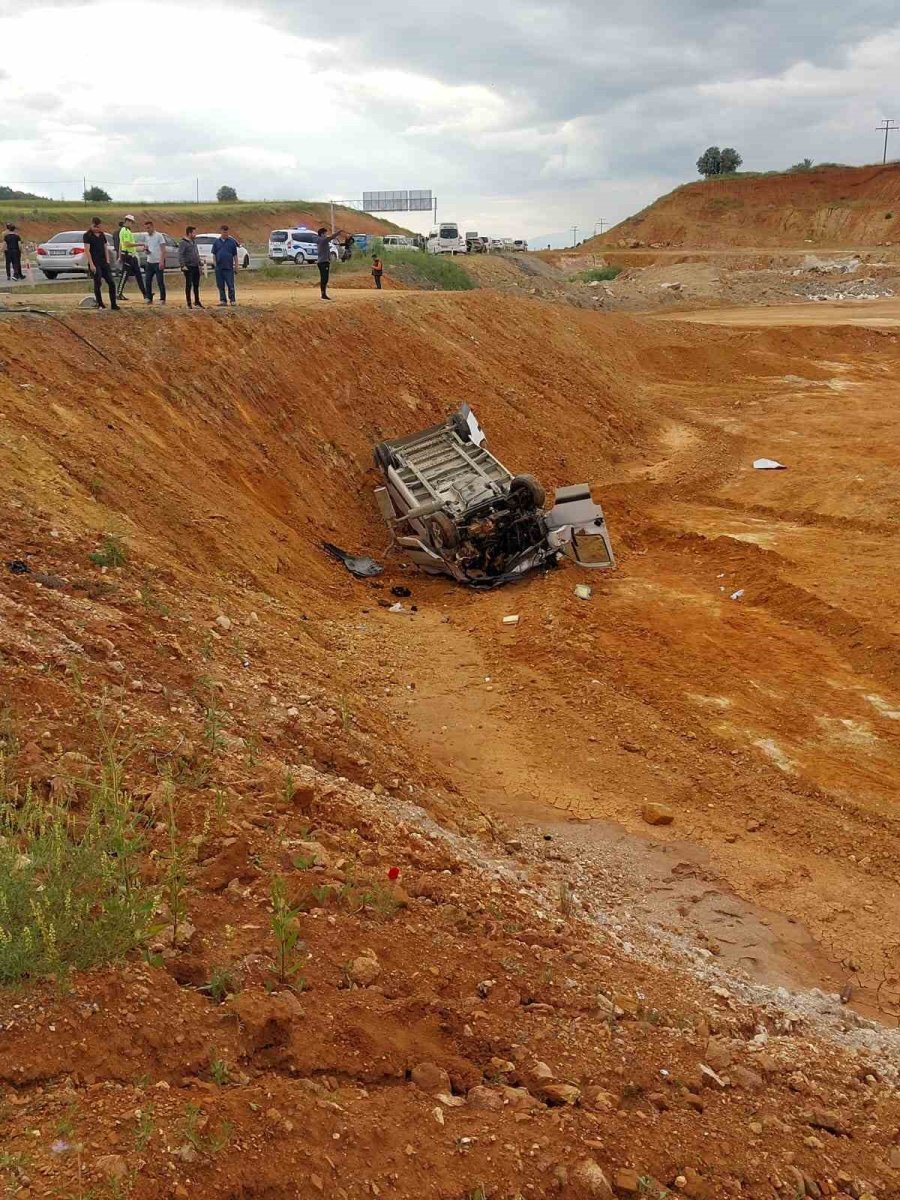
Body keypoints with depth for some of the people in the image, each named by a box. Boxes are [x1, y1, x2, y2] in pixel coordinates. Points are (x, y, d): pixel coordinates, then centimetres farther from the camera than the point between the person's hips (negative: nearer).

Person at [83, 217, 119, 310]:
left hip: (104, 262, 6)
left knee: (111, 282, 0)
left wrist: (107, 261, 6)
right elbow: (87, 250, -10)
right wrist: (91, 264, -17)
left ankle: (113, 305, 4)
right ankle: (100, 304, 6)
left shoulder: (102, 235, 13)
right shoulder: (87, 235, -5)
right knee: (98, 283, -5)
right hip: (95, 263, -6)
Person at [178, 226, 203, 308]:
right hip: (188, 267, -7)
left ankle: (197, 302, 21)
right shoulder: (183, 242, -9)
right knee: (188, 285, -3)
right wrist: (182, 265, -23)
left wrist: (199, 264, 19)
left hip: (196, 267, 7)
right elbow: (180, 254, -15)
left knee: (196, 285, 12)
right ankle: (189, 303, 1)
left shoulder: (194, 241, 14)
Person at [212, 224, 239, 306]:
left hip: (229, 267, -2)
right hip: (219, 267, 2)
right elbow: (214, 254, 10)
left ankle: (232, 300, 3)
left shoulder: (232, 241, 4)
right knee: (221, 285, 6)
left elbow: (235, 255, 6)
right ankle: (223, 300, 12)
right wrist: (214, 264, 2)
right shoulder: (216, 242, 8)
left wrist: (236, 265, 2)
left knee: (230, 284, -4)